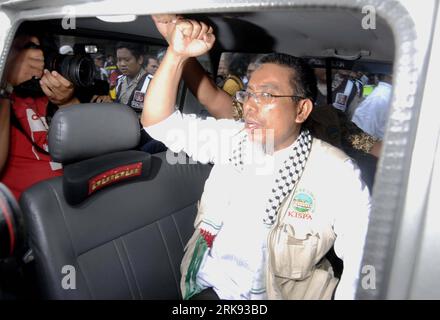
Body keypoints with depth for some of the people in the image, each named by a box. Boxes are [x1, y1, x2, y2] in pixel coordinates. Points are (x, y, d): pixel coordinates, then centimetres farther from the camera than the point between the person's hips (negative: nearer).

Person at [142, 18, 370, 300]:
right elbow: (158, 121, 2)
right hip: (204, 287, 3)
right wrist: (177, 54, -9)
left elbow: (362, 259, -11)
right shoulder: (232, 137, 2)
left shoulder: (337, 174, -12)